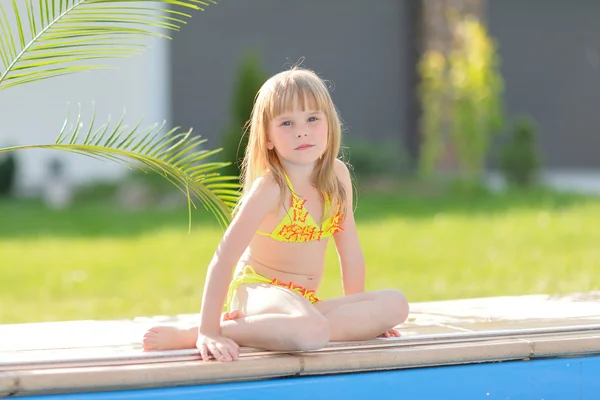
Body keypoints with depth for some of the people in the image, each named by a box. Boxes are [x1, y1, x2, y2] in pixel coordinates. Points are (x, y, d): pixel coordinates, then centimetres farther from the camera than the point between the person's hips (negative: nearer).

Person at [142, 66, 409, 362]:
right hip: (260, 291, -8)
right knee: (312, 331, -39)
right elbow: (223, 259, -22)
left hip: (305, 302, 8)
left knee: (395, 305, -16)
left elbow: (350, 251, 11)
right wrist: (209, 331, -29)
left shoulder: (337, 175, 1)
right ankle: (194, 336, -23)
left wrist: (361, 314, 15)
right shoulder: (270, 188, -16)